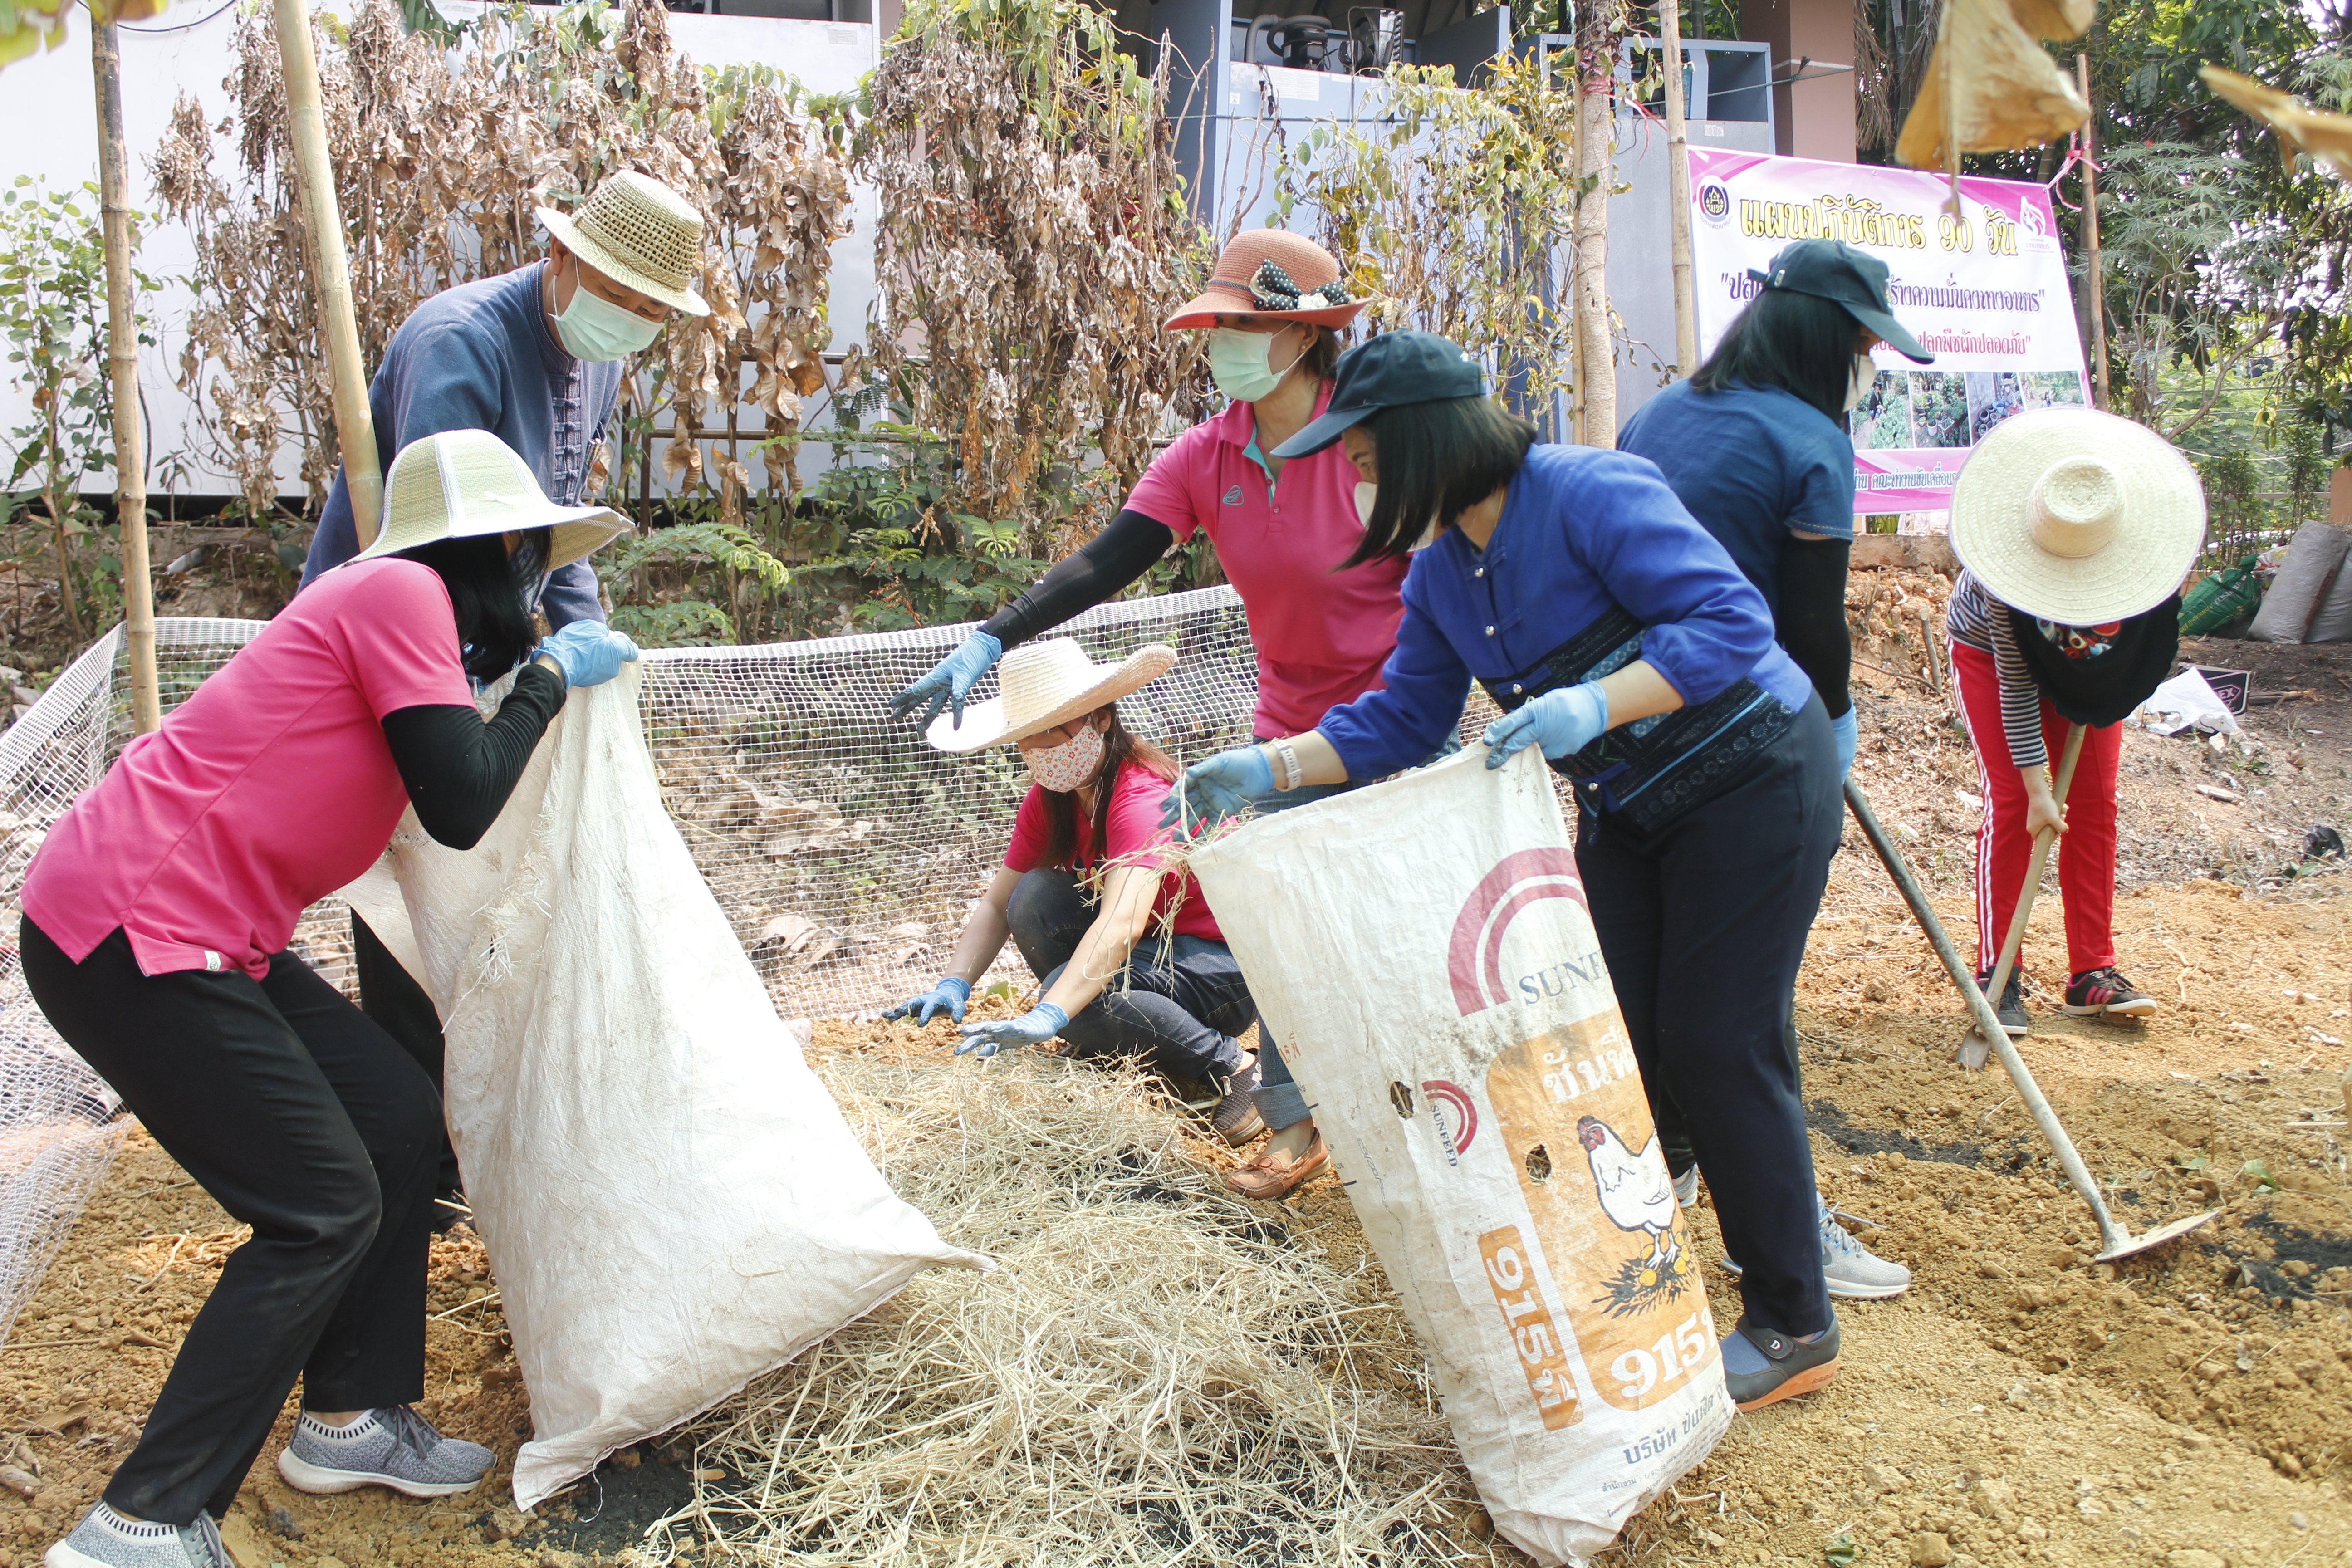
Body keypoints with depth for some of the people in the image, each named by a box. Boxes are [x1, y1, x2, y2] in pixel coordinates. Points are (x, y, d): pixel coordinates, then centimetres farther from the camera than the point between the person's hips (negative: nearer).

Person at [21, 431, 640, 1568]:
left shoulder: (389, 606, 17)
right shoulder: (401, 591, -12)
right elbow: (462, 806, -18)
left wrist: (545, 669, 21)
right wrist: (548, 676, -5)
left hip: (199, 932, 10)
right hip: (129, 935, -10)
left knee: (398, 1118, 13)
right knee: (323, 1208, -5)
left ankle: (352, 1418, 25)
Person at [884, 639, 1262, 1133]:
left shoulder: (1144, 795, -26)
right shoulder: (1049, 798, -1)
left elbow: (1123, 925, -42)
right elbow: (997, 905, 0)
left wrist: (1048, 1015, -53)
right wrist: (953, 985, -18)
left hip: (1226, 967, -8)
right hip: (1151, 949, 8)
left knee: (1072, 990, -31)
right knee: (1035, 897, -16)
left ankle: (1229, 1064, -13)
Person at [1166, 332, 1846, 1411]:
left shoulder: (1589, 494, -22)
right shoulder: (1440, 571, 3)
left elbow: (1730, 619, -28)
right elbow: (1401, 721, 7)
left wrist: (1592, 704, -40)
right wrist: (1266, 769, -3)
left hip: (1751, 783, -7)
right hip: (1629, 815, 8)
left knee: (1715, 1047, -6)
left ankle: (1793, 1329, 11)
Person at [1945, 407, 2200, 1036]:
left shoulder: (2148, 540, -30)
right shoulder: (2007, 564, -38)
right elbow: (2014, 683, -29)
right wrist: (2037, 785, -29)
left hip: (2089, 660, 3)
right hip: (1990, 650, -3)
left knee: (2094, 801, -4)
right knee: (2012, 802, -12)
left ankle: (2093, 972, 3)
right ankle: (1998, 976, -4)